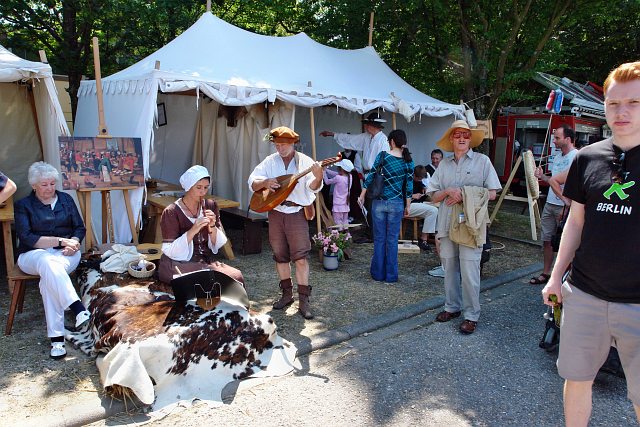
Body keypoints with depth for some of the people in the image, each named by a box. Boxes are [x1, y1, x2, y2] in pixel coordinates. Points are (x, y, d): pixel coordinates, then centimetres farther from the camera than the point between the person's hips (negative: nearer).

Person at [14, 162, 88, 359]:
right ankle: (79, 310, -50)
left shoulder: (66, 199, 13)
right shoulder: (23, 205, 6)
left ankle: (56, 338, -38)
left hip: (66, 253, 1)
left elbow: (80, 228, 10)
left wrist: (73, 243, -12)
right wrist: (60, 241, -16)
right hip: (34, 254, -1)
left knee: (49, 276, -33)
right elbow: (26, 238, -7)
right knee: (48, 263, -39)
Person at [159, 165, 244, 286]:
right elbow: (169, 251, -16)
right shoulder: (171, 212, -10)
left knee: (237, 276, -22)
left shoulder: (210, 206, 5)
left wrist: (212, 226, -15)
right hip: (178, 265, -5)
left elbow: (218, 244, 5)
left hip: (206, 261, 5)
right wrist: (193, 231, -27)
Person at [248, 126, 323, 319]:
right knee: (280, 256, 12)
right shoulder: (270, 162, 8)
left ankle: (303, 300, 0)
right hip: (275, 213, 4)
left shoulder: (305, 162, -2)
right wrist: (265, 182, -16)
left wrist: (318, 177, -35)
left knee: (300, 257, -7)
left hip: (297, 214, -4)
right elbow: (252, 182, 5)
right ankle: (287, 294, 26)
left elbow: (313, 188, -13)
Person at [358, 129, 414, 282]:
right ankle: (391, 275, 16)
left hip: (379, 202, 0)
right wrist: (407, 206, 10)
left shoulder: (382, 156, -5)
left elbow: (370, 177, -3)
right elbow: (409, 186, 0)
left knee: (379, 238, 10)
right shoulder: (408, 161, -1)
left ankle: (378, 273, 20)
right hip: (396, 204, 1)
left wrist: (362, 196, 8)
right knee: (392, 239, 9)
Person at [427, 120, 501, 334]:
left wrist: (464, 196, -12)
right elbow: (433, 196, 10)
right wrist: (448, 192, -11)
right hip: (447, 223, 4)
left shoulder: (482, 161, 3)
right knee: (449, 268, 11)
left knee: (469, 271, -5)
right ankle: (452, 307, 27)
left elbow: (491, 193, -1)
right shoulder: (443, 164, 12)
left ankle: (471, 315, 8)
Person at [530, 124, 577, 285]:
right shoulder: (558, 157, 14)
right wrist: (542, 176, 9)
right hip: (550, 204, 8)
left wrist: (566, 208, -21)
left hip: (565, 206, -8)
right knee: (547, 240, 10)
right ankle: (545, 274, 20)